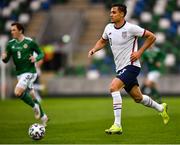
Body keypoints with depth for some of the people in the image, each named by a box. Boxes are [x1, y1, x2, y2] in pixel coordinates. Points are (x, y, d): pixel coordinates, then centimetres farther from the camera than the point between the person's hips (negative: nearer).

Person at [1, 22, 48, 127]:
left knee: (18, 92, -23)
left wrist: (36, 58, -20)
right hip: (20, 74, 6)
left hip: (29, 72, -6)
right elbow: (6, 60, 5)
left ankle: (35, 106, -2)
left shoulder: (30, 42, -8)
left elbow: (41, 54, 0)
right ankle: (43, 116, 29)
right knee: (31, 96, 13)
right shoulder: (10, 44, 4)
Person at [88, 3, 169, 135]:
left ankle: (117, 125, -27)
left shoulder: (130, 28, -15)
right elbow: (102, 41, 23)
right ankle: (161, 108, 42)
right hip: (120, 68, 7)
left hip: (131, 66, -7)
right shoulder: (109, 28, 4)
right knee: (138, 98, 16)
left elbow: (151, 37, -8)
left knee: (113, 87, -26)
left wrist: (139, 52, -11)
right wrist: (94, 49, 3)